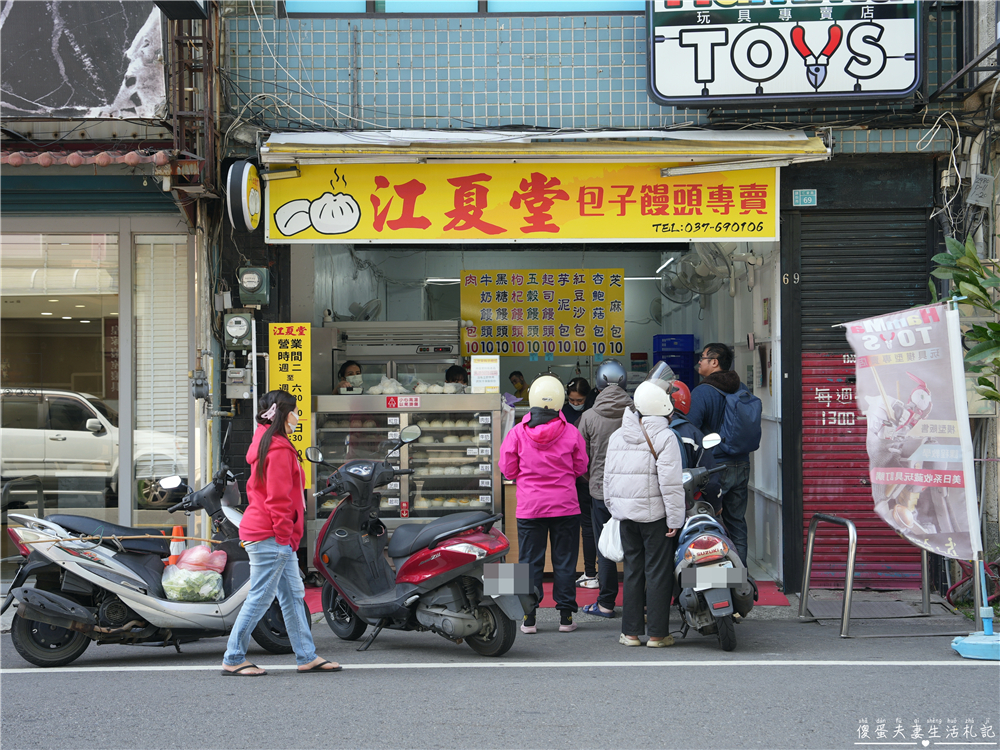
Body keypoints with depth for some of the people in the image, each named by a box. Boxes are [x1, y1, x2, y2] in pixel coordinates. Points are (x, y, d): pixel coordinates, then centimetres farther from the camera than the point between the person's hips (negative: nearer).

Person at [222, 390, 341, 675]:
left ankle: (307, 656, 16)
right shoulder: (280, 450, -15)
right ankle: (233, 660, 2)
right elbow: (278, 499, -19)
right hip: (271, 535, -11)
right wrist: (285, 536, -16)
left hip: (274, 537, 11)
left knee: (293, 594, 12)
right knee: (260, 597, -5)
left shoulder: (266, 445, 17)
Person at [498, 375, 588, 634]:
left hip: (529, 506, 0)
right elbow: (580, 468, 4)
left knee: (530, 561, 7)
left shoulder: (518, 433, -8)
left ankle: (529, 617, 8)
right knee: (565, 560, 8)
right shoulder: (571, 433, -6)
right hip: (565, 506, 0)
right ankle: (566, 617, 10)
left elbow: (508, 469, 0)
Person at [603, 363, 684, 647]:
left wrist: (613, 508, 22)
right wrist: (674, 519, -12)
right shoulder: (664, 437, -10)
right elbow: (670, 482, -16)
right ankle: (657, 633, 4)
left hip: (626, 513, 6)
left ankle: (631, 632, 14)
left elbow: (608, 477, 13)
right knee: (658, 571, 1)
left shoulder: (617, 436, 9)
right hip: (654, 512, -6)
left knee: (632, 570, 12)